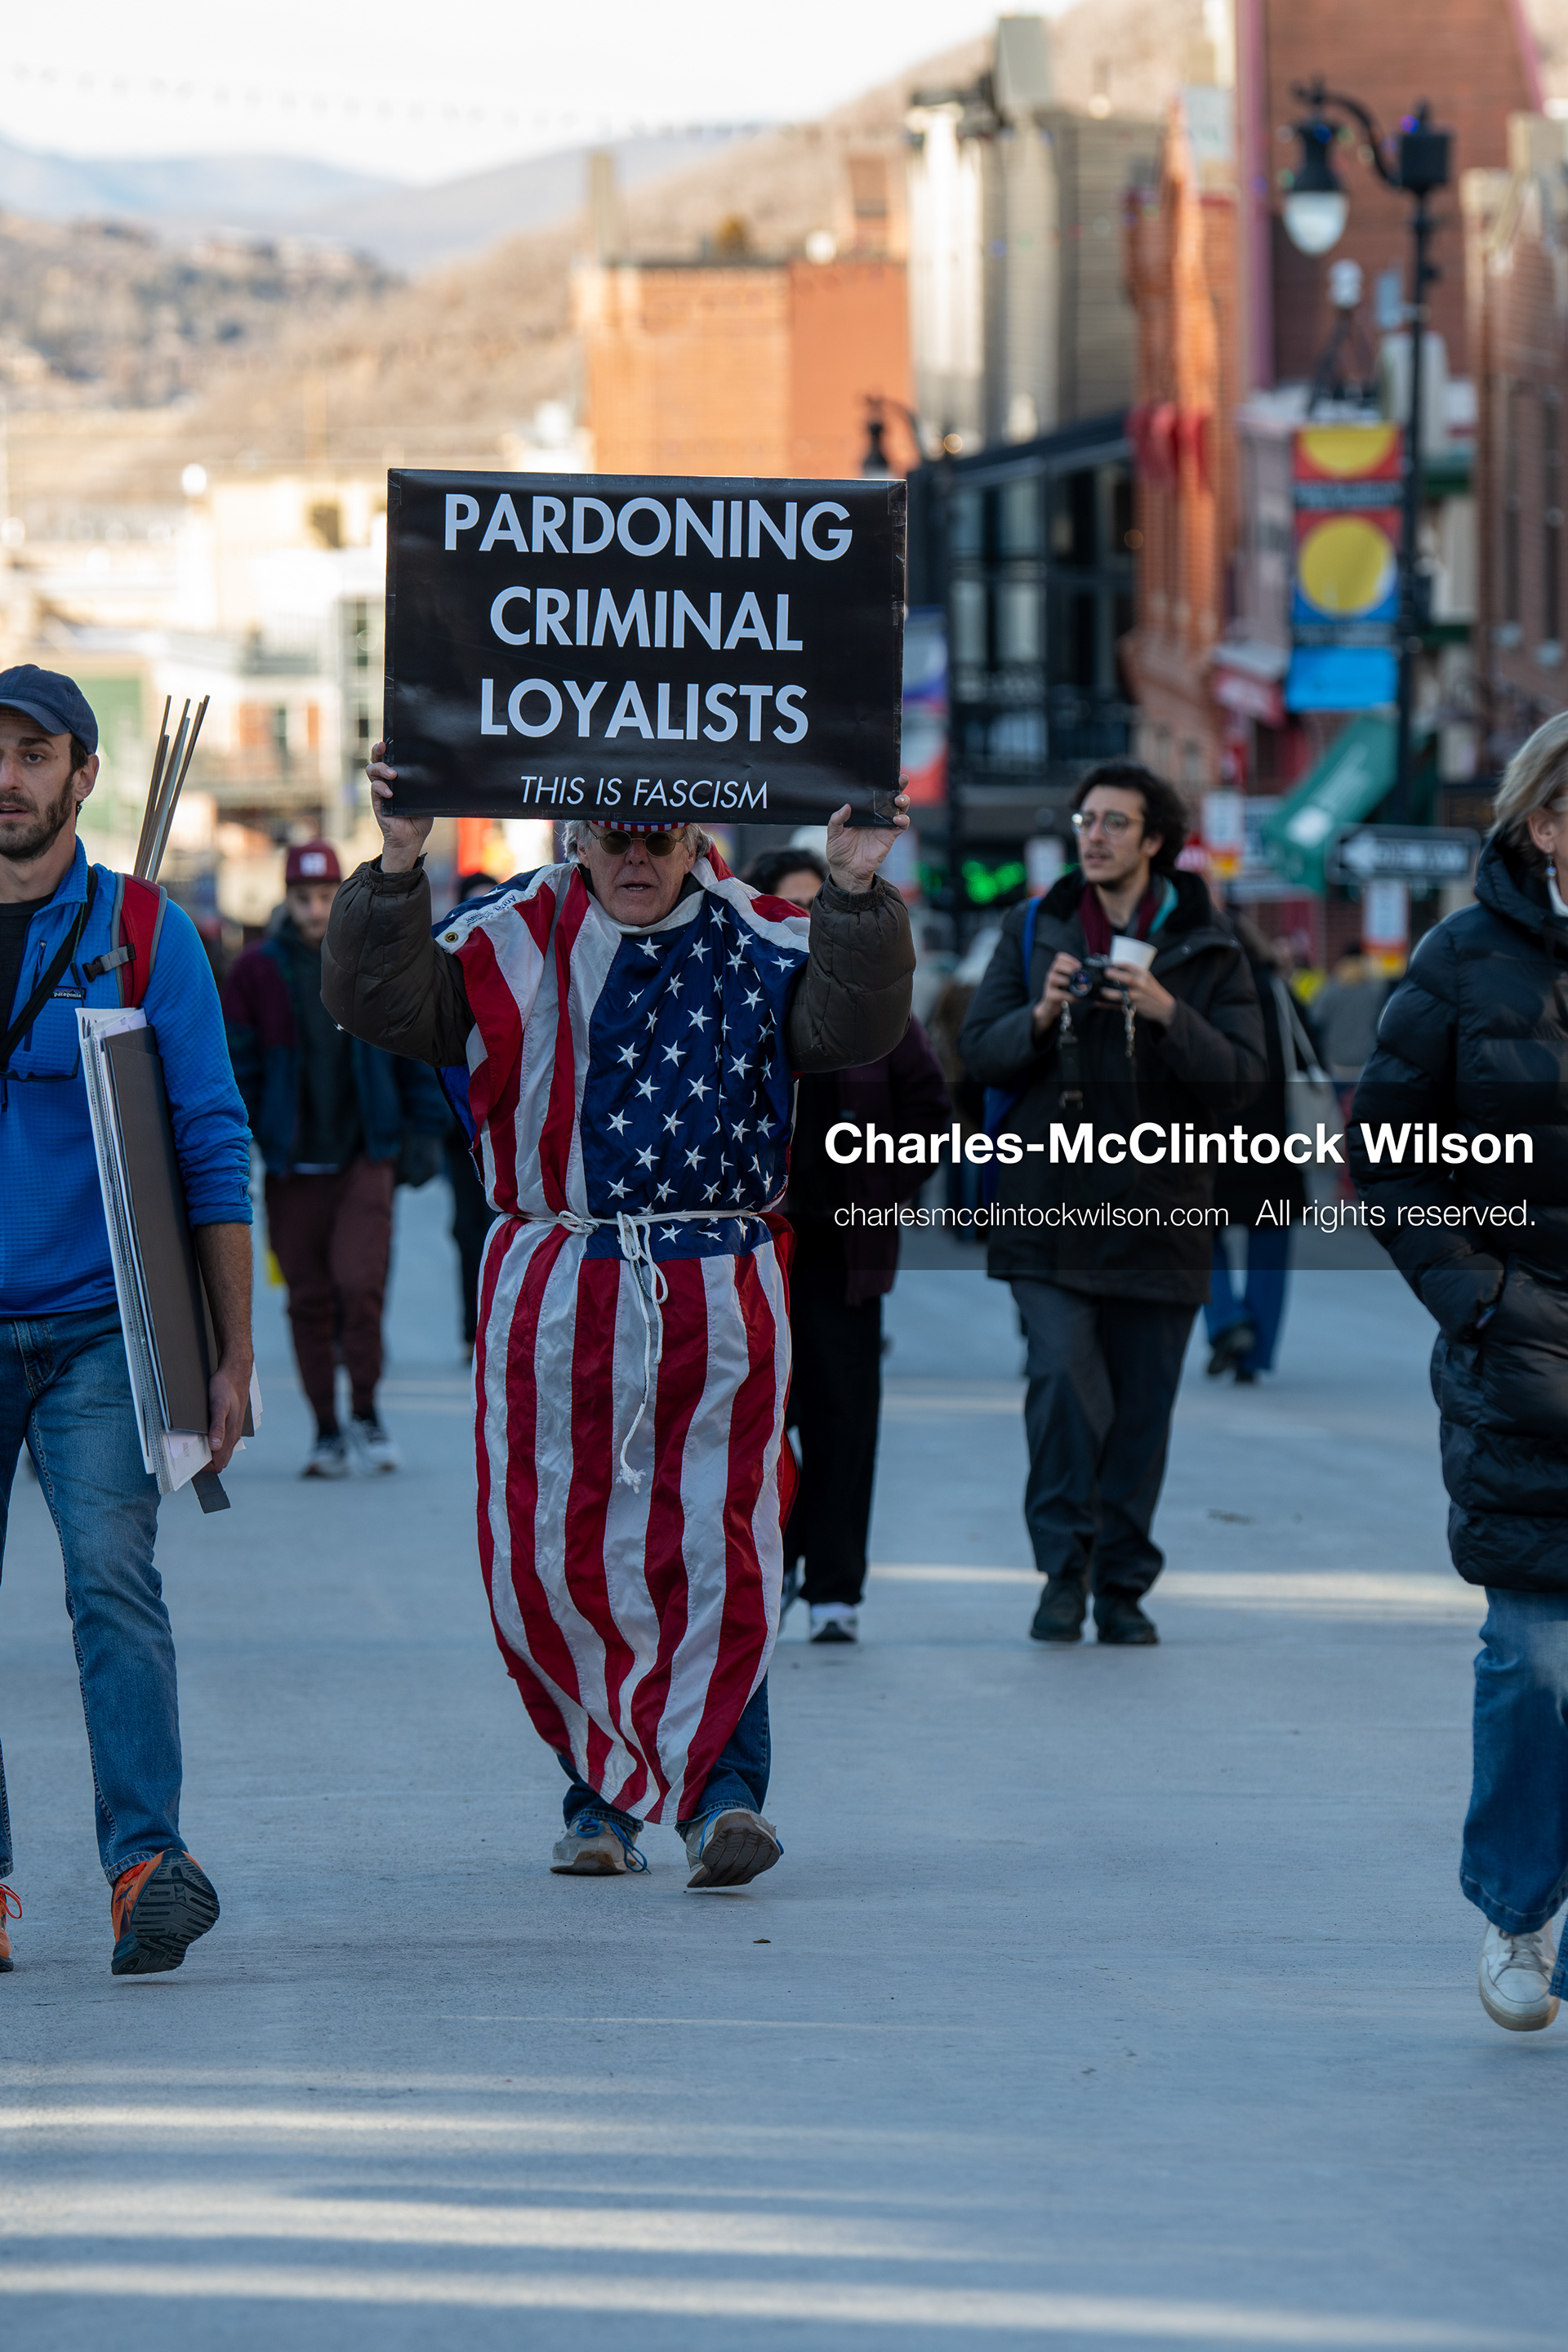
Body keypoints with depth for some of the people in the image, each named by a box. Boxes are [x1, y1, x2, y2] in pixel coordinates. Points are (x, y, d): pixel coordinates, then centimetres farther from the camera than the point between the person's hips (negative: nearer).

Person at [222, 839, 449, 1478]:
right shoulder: (256, 971, 2)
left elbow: (414, 1052, 12)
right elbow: (237, 1066, 4)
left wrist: (426, 1132, 7)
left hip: (364, 1155, -1)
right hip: (292, 1163, 1)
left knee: (359, 1282, -13)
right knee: (309, 1299, 3)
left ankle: (365, 1417, 4)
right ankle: (327, 1432, 13)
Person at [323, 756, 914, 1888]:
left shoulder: (759, 945, 6)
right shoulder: (513, 942, 6)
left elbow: (855, 1021, -7)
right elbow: (381, 1001, -3)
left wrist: (855, 896, -22)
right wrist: (397, 871, -18)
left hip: (720, 1293, -1)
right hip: (554, 1288, 1)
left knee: (720, 1551, -6)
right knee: (552, 1558, 3)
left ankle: (719, 1783, -2)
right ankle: (604, 1788, 17)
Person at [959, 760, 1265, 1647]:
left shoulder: (1207, 949, 3)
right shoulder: (1035, 931, 8)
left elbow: (1243, 1073, -4)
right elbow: (981, 1049, 7)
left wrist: (1170, 1015, -20)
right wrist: (1039, 1018, -14)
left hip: (1158, 1207, 0)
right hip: (1051, 1201, 0)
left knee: (1142, 1406, 4)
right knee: (1063, 1378, -15)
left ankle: (1123, 1585, 15)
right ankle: (1066, 1565, -2)